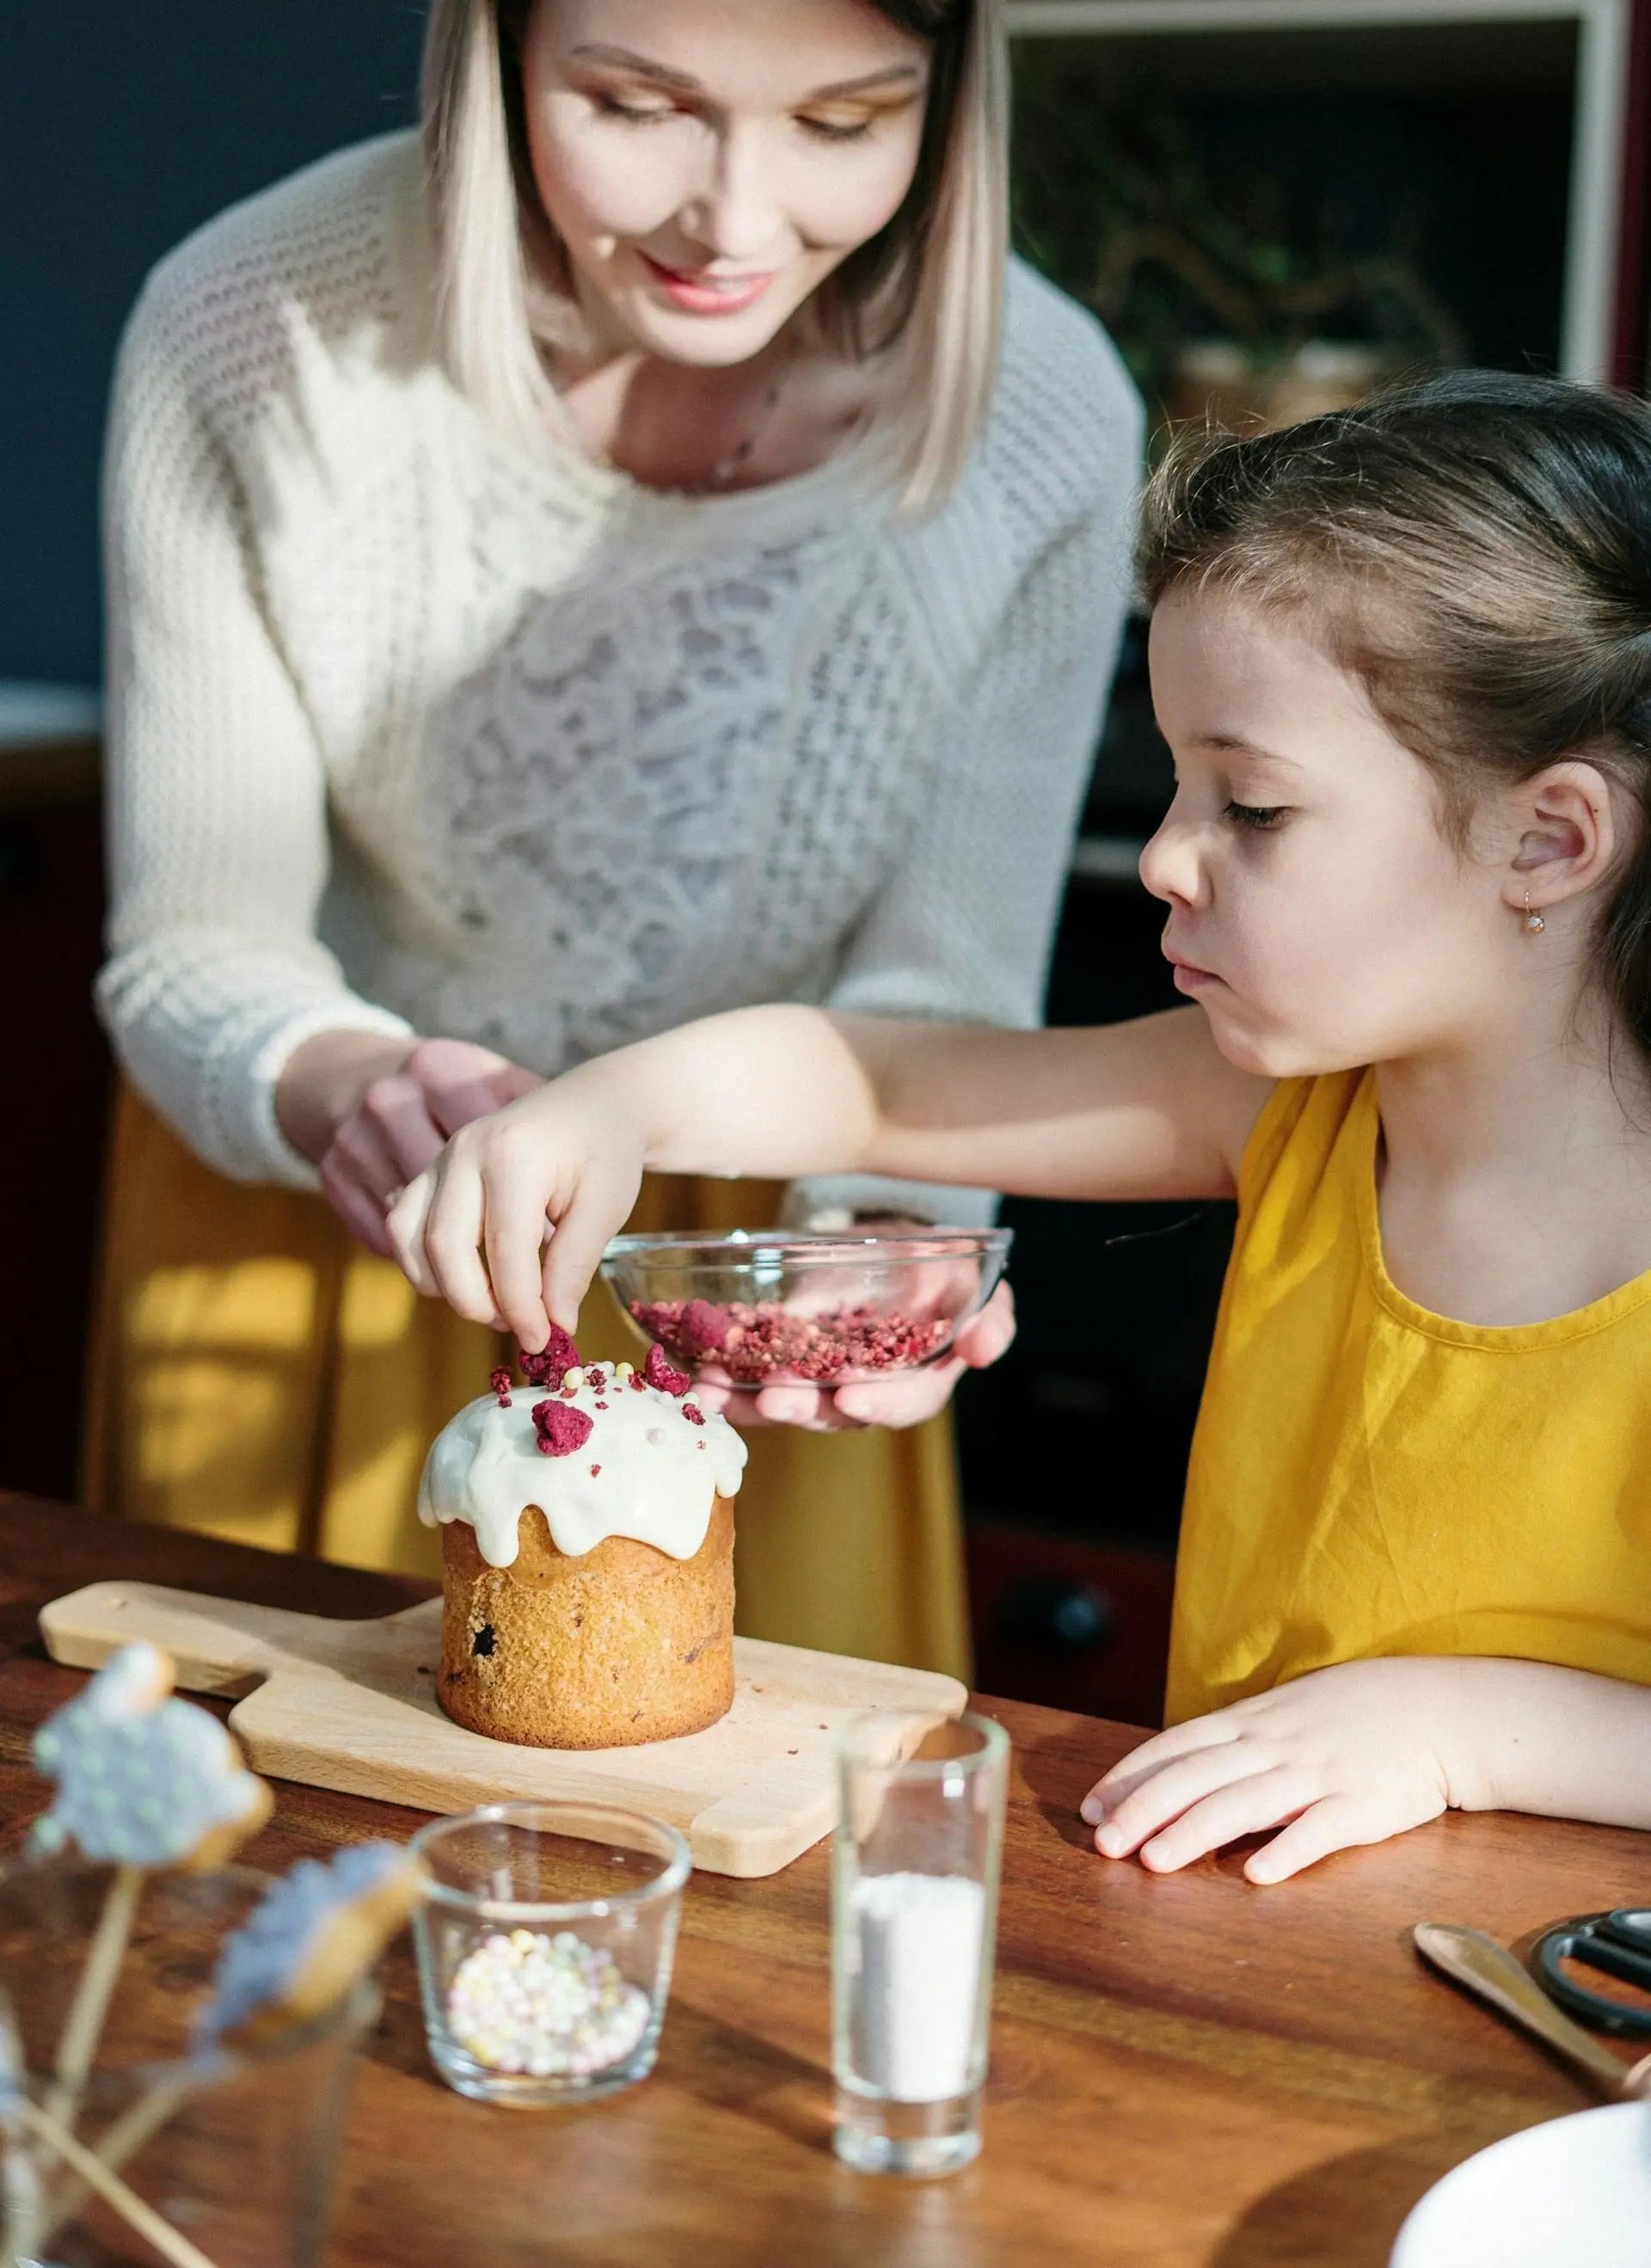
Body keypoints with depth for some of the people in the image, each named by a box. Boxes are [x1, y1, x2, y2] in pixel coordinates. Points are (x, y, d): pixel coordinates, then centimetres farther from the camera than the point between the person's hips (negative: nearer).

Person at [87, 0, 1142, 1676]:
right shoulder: (255, 340, -23)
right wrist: (342, 1092, -39)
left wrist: (882, 1239, -34)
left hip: (746, 1245, 1)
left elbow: (939, 984, -13)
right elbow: (195, 951, -17)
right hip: (303, 1225, 0)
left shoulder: (1045, 421, -21)